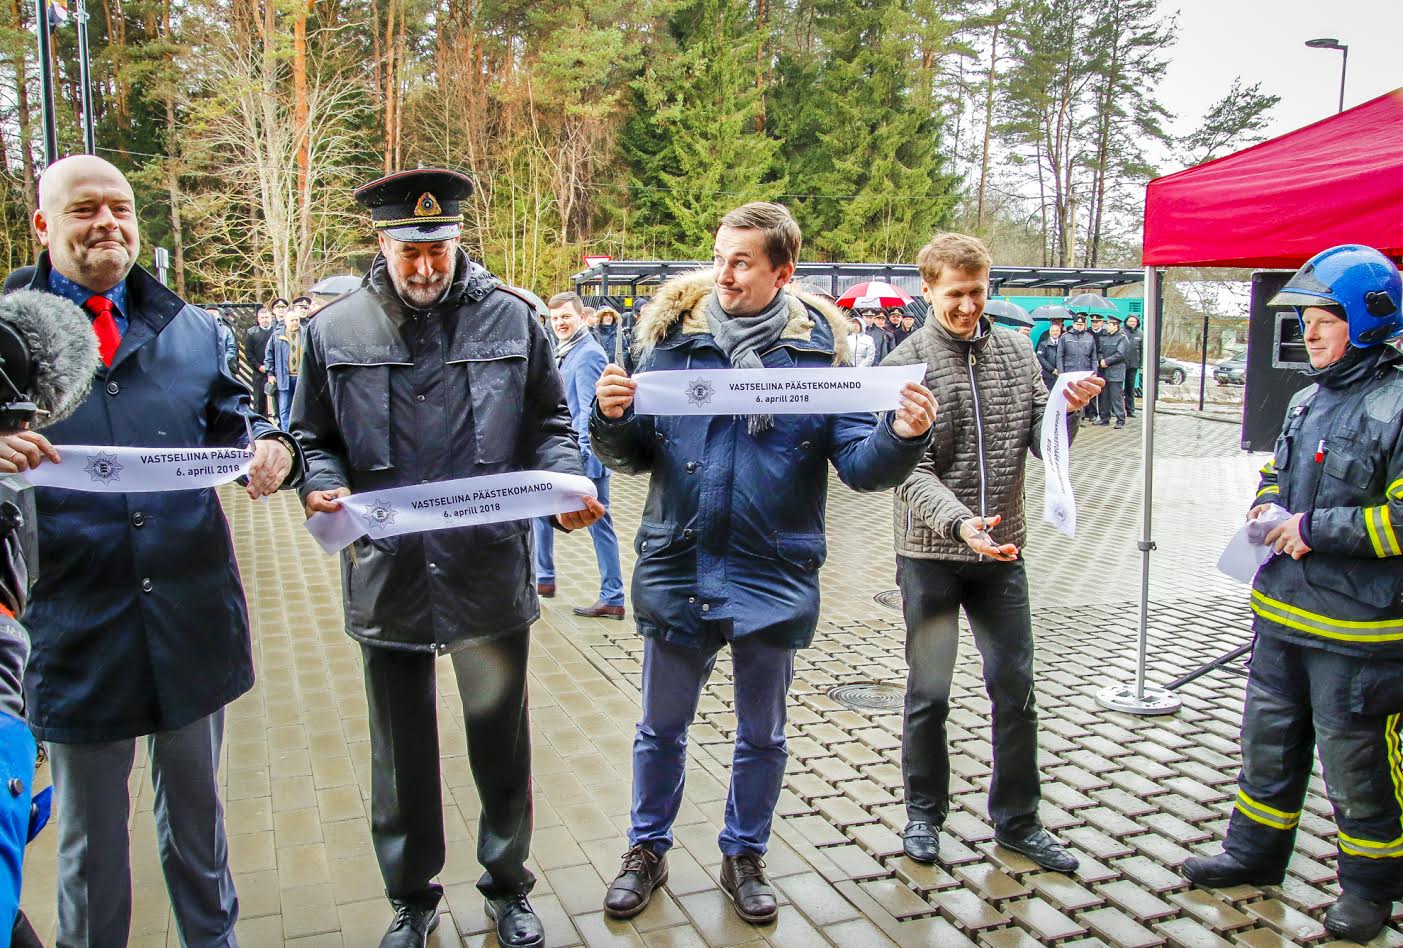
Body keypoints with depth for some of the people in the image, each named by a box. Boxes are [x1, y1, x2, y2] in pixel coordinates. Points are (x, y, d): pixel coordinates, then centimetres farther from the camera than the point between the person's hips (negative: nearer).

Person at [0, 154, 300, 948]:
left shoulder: (191, 329, 8)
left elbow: (233, 421, 7)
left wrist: (273, 449, -17)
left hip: (192, 614, 3)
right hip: (75, 626, -2)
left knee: (196, 808, 21)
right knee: (90, 835, 15)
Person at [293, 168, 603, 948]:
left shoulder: (511, 318, -1)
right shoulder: (335, 330, 0)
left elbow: (549, 423, 5)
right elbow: (314, 439, 7)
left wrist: (564, 481, -14)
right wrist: (323, 484, -14)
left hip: (491, 571, 0)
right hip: (388, 578, 1)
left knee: (502, 744, 15)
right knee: (402, 752, 16)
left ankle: (508, 885, 37)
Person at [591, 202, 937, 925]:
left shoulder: (818, 347, -5)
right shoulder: (673, 335, -2)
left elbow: (860, 465, -6)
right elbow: (633, 456, 2)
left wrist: (902, 437, -26)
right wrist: (612, 419, -19)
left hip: (772, 579, 0)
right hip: (677, 568, 1)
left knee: (762, 735, 17)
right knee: (661, 728, 17)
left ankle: (744, 857, 39)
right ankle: (647, 850, 39)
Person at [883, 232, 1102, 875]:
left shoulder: (1016, 352, 6)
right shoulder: (906, 365, -7)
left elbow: (1040, 444, 5)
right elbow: (910, 470, -15)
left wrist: (1065, 411, -15)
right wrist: (959, 521, -30)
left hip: (1001, 552, 4)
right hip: (930, 554, -3)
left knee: (1015, 690, 9)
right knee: (929, 693, 8)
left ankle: (1017, 822, 26)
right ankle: (924, 814, 27)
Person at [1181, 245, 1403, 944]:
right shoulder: (1308, 400, 11)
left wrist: (1316, 528, -19)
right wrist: (1268, 507, 4)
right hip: (1283, 610, 8)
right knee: (1268, 736, 19)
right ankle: (1255, 854, 36)